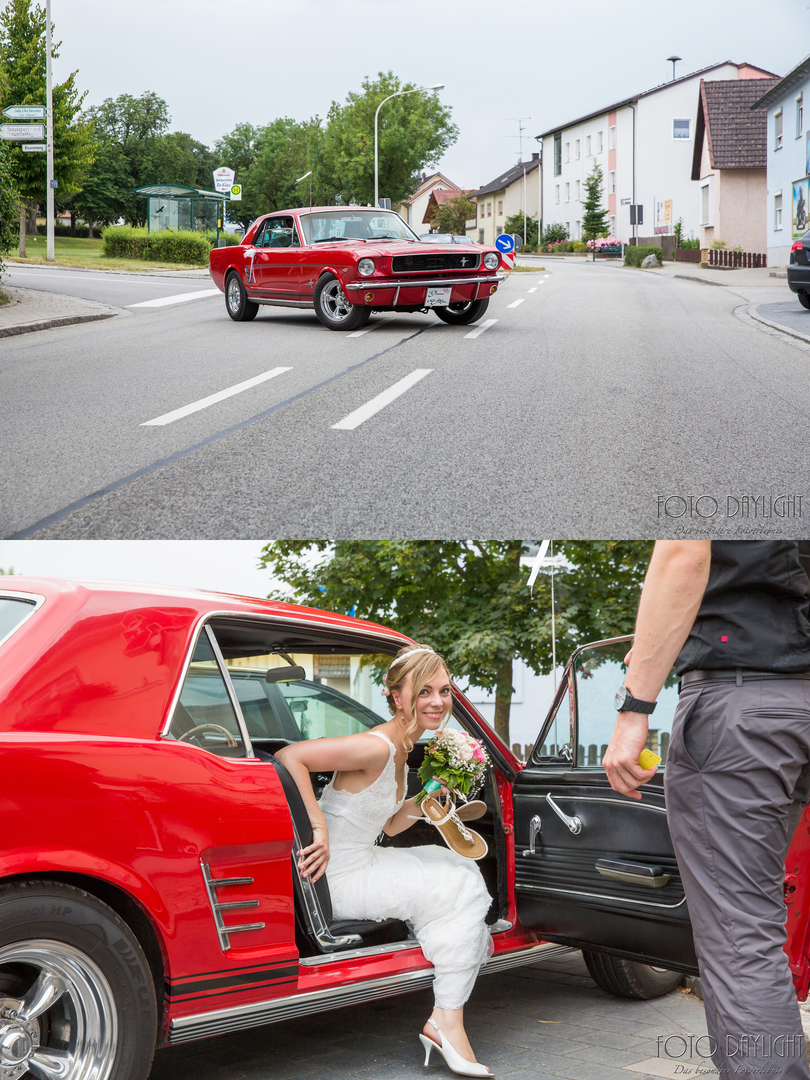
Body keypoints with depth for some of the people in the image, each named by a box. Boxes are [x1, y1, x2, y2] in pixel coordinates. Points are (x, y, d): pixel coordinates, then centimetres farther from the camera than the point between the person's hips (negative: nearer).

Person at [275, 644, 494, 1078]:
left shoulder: (400, 750, 8)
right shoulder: (375, 747, -22)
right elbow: (289, 757, -30)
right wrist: (320, 828, -31)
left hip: (362, 864, 10)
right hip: (337, 880, -10)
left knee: (458, 870, 14)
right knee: (458, 887, -6)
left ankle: (444, 1021, 14)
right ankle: (446, 1022, 1)